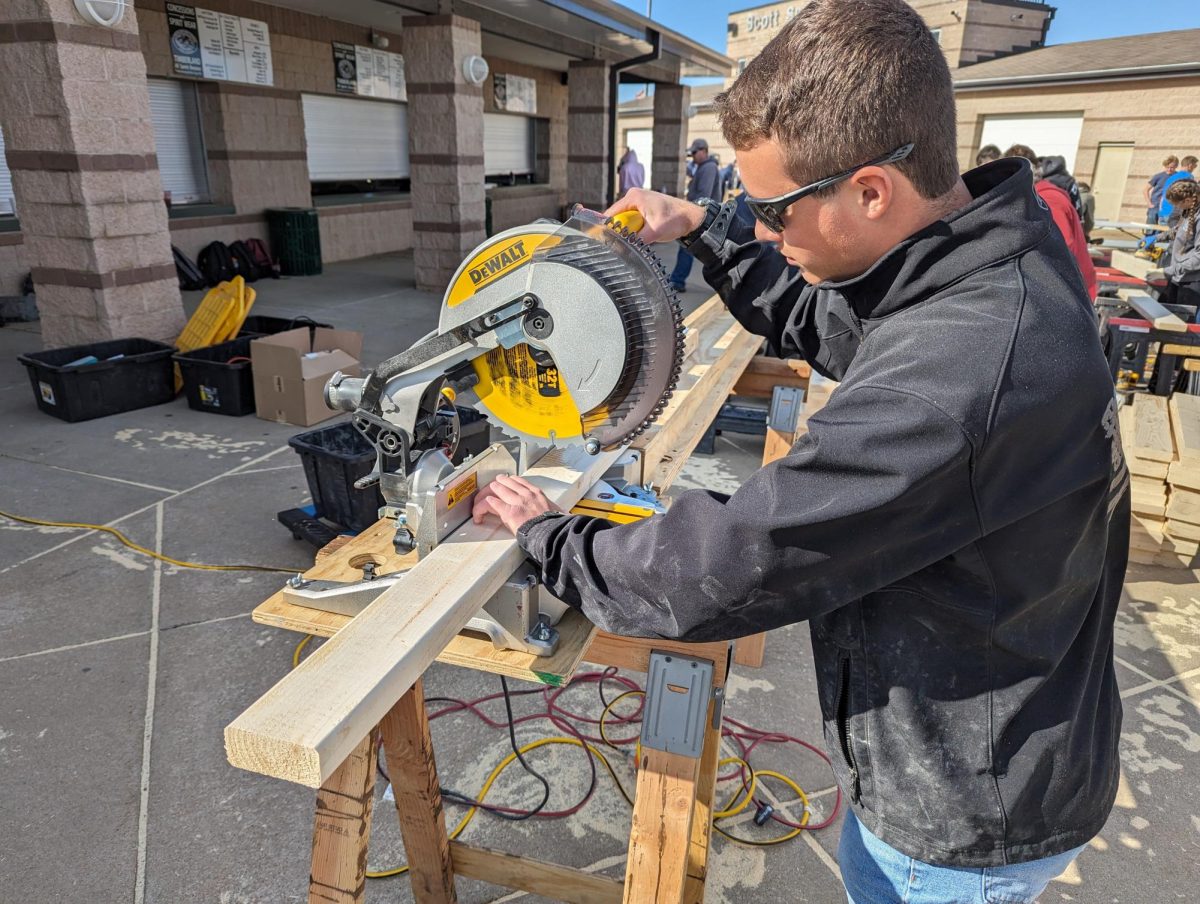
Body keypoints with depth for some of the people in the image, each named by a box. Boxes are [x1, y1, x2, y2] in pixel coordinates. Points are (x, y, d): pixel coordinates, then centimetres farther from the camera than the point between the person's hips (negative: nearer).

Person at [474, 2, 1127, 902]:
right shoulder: (993, 252, -7)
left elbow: (724, 572, -33)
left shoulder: (964, 374, -40)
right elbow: (819, 320, 12)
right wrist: (705, 228, 5)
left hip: (966, 828, -7)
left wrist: (548, 538, -16)